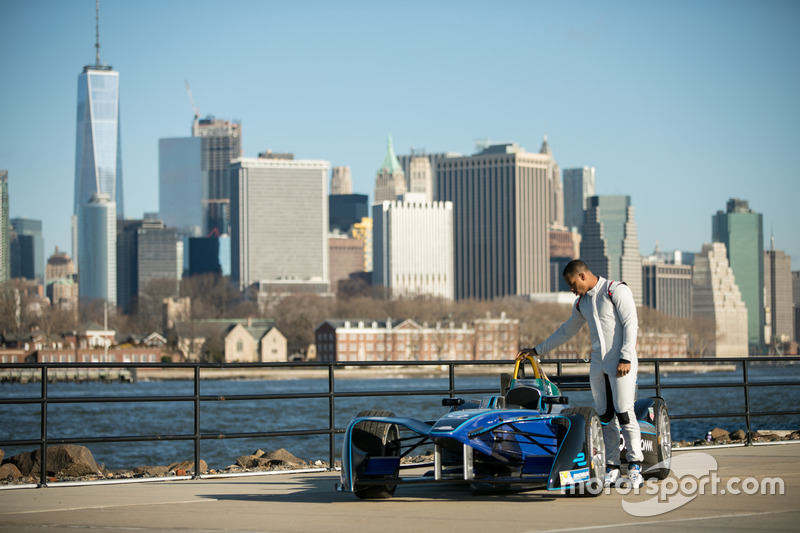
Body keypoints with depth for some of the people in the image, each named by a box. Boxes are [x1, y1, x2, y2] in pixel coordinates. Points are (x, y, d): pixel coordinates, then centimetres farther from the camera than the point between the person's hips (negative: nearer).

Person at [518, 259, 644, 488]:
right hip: (598, 366, 7)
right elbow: (566, 331, 29)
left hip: (621, 364, -7)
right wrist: (537, 350, 32)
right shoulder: (582, 303, 18)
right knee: (605, 417, 2)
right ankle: (612, 469, 4)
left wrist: (625, 358, -18)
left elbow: (631, 325, -10)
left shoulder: (617, 291, -4)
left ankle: (635, 467, -6)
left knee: (624, 414, -11)